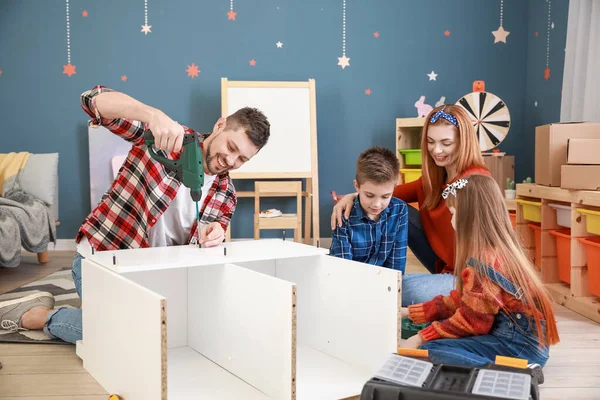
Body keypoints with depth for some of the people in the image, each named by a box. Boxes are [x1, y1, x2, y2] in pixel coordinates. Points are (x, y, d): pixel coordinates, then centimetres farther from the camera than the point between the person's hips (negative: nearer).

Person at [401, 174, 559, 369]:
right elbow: (460, 301, 16)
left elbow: (471, 322, -16)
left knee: (431, 350, -18)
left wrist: (422, 338, -7)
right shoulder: (499, 250, 11)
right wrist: (410, 312, 18)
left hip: (520, 344, -10)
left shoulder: (483, 260, -19)